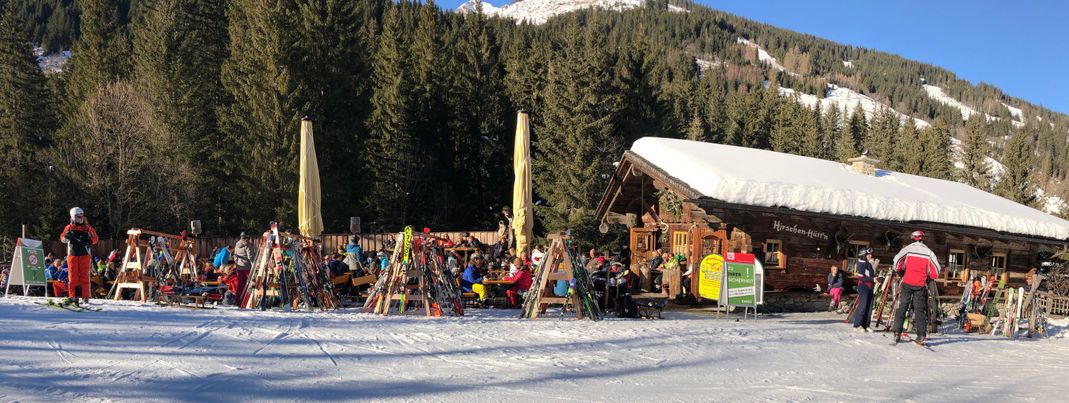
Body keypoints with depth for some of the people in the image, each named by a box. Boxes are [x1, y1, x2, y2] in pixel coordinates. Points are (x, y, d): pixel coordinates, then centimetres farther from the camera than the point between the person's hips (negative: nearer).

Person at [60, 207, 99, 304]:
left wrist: (88, 240, -14)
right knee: (73, 275, 1)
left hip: (84, 254, 0)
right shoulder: (69, 227, 7)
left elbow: (95, 239, 7)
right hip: (72, 254, 0)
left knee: (84, 276, -1)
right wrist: (66, 236, -20)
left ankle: (85, 296, 1)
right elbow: (62, 238, 2)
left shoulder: (88, 227, 6)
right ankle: (72, 296, 4)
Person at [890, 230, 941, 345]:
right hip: (920, 285, 1)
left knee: (902, 307, 6)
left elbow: (897, 259, -13)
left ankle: (897, 332, 1)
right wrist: (929, 278, 17)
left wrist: (899, 272, 5)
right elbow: (936, 268, 1)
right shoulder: (928, 252, 4)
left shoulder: (908, 248, -1)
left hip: (907, 283, -1)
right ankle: (921, 335, -3)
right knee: (919, 309, 6)